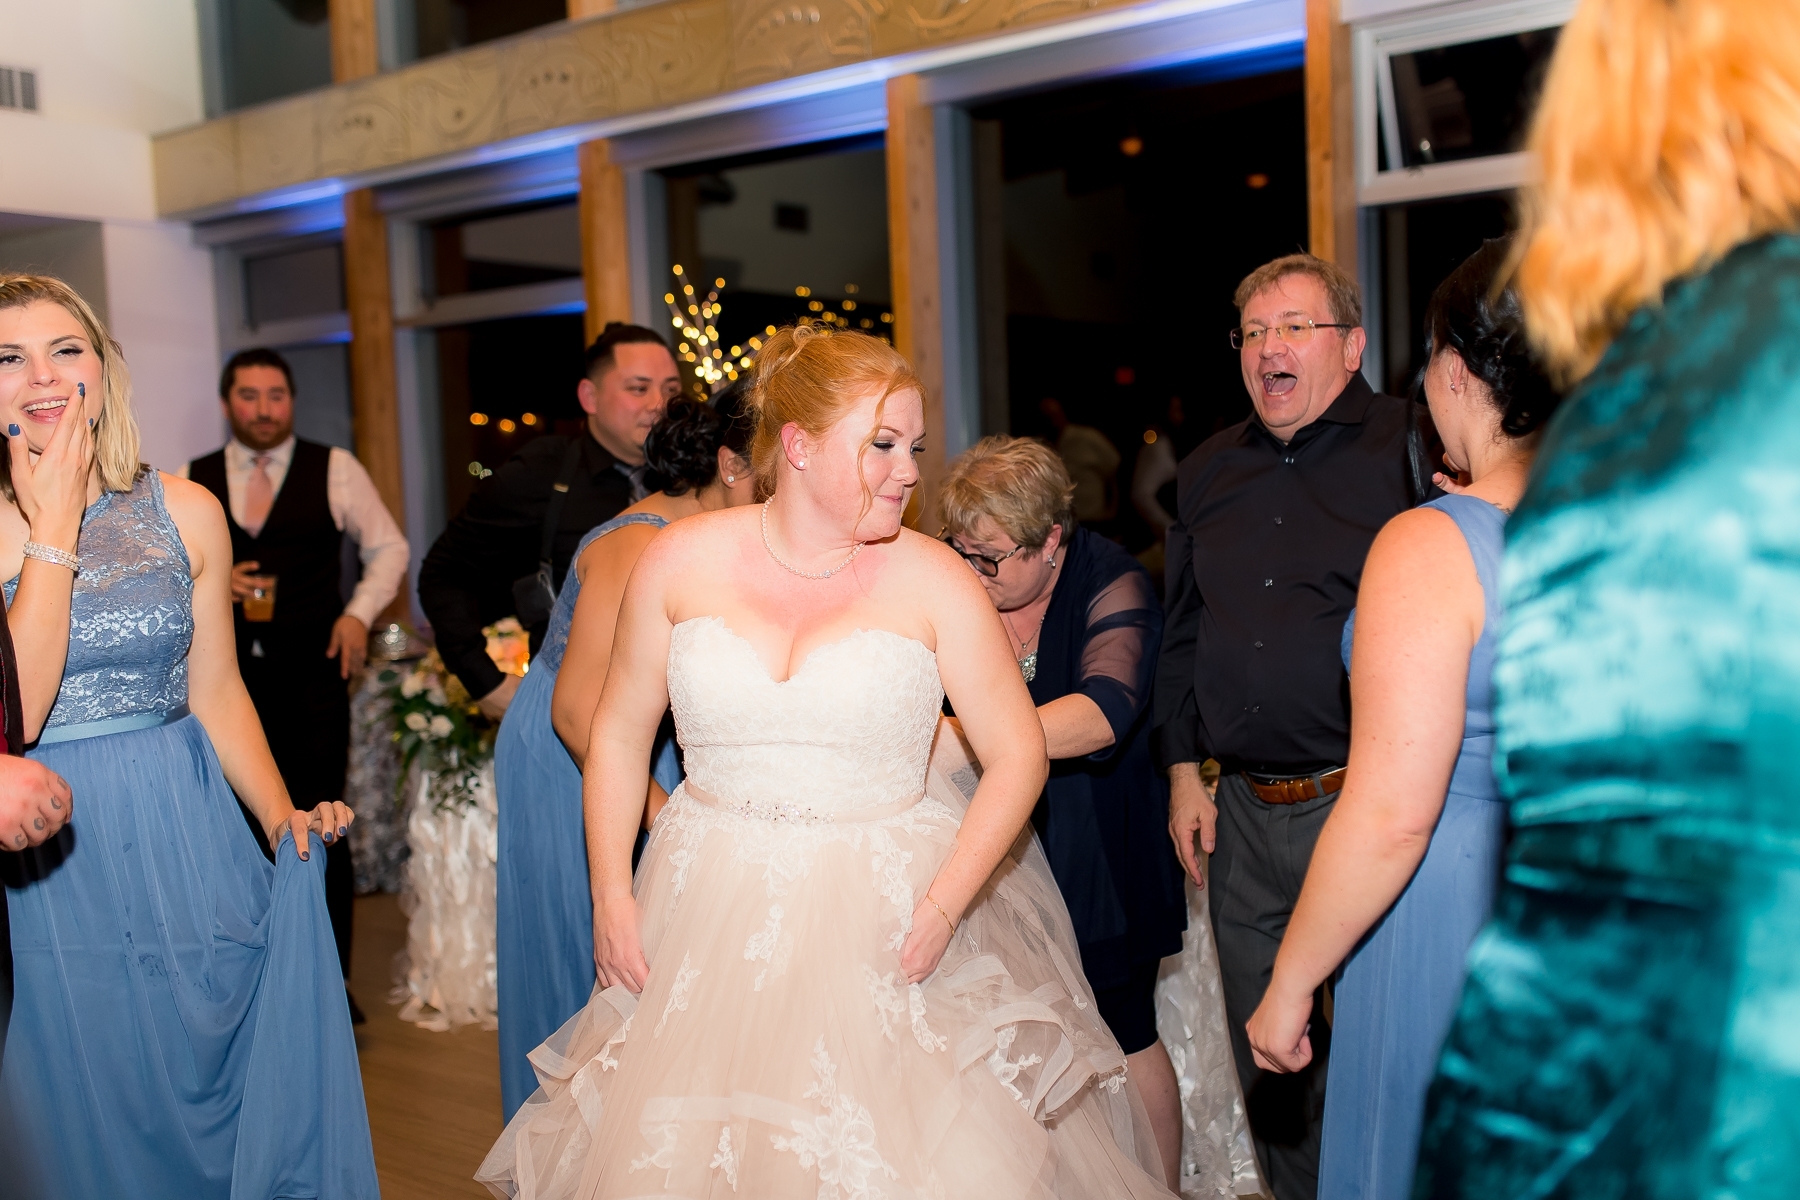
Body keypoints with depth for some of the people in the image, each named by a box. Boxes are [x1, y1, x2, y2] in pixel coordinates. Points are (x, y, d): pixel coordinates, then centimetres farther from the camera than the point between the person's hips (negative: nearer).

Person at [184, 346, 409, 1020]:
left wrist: (360, 613, -6)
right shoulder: (190, 483, 9)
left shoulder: (334, 470, 3)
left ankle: (331, 981, 12)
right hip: (224, 681, 3)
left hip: (311, 681, -2)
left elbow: (388, 547, 8)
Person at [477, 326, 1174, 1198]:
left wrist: (943, 908, -13)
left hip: (882, 922, -1)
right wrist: (611, 897, 0)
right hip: (709, 920, 2)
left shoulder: (932, 579, -5)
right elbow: (619, 733, 7)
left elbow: (1018, 752, -4)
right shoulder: (682, 561, -1)